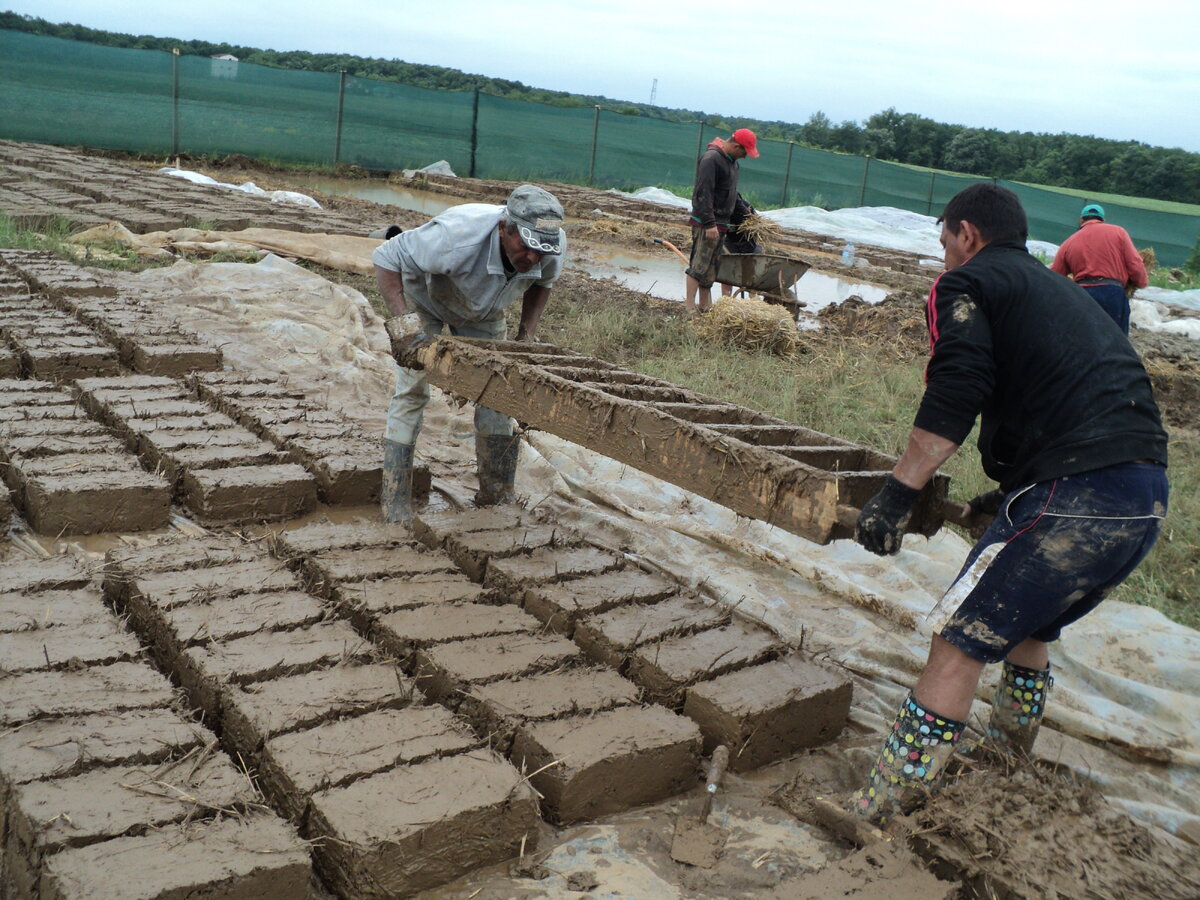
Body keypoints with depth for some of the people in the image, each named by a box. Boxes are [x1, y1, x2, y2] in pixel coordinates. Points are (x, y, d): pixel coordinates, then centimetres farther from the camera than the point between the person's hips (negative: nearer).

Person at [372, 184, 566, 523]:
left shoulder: (553, 248, -28)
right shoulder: (458, 237, -45)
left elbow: (542, 282, -2)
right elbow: (385, 257, -33)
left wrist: (527, 334, -12)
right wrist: (403, 320, -42)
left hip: (483, 312, 5)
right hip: (426, 300, -4)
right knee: (413, 390, -10)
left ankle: (497, 496, 12)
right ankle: (395, 501, -3)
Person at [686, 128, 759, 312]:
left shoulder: (731, 160, 15)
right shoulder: (711, 159, -16)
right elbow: (703, 193, -22)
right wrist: (709, 223, -25)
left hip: (720, 223, 10)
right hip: (706, 223, -10)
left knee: (711, 265, 12)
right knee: (699, 264, -10)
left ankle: (705, 306, 17)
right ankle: (689, 308, -10)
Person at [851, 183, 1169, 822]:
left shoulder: (966, 283, 4)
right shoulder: (1063, 293, 29)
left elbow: (954, 394, -13)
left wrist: (897, 492, -16)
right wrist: (1014, 494, 38)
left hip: (1074, 499, -9)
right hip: (1146, 503, 9)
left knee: (958, 643, -5)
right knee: (1032, 628, 29)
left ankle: (879, 814, -2)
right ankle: (1010, 757, 47)